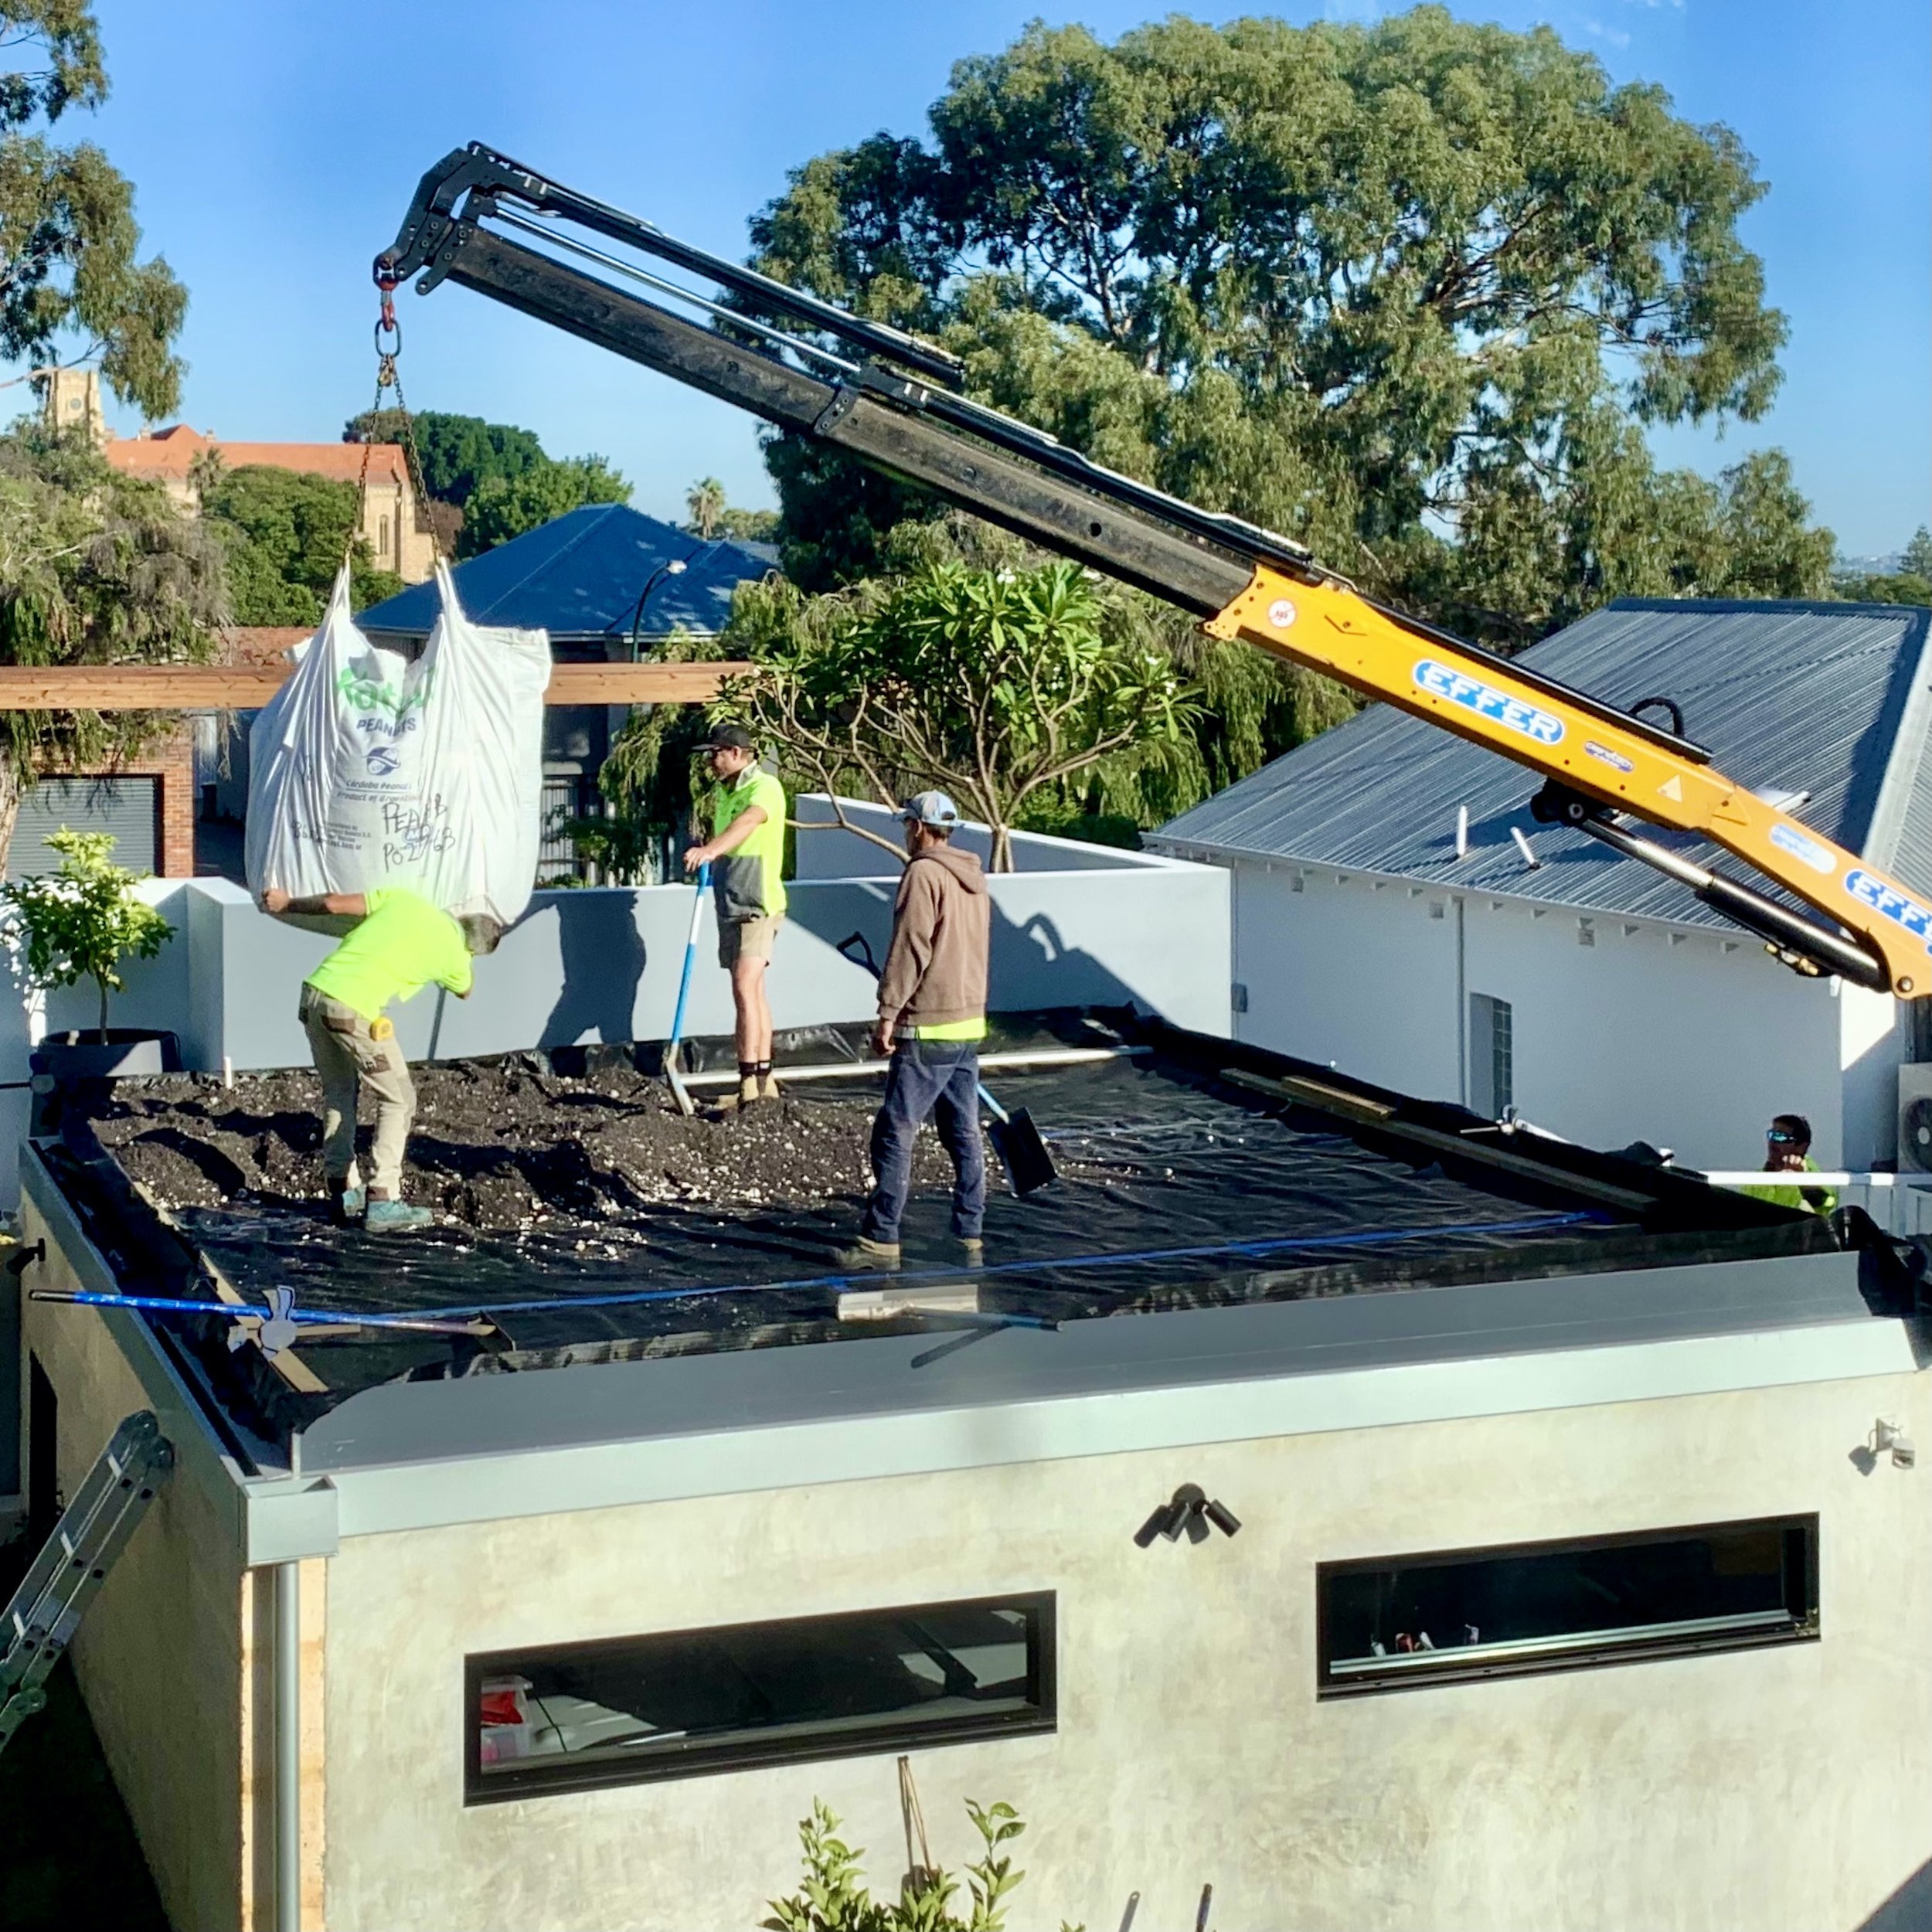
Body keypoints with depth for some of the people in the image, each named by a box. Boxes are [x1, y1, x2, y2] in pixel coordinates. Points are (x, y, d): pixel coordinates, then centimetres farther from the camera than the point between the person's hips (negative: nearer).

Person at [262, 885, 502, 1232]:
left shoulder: (403, 899, 12)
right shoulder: (454, 955, 6)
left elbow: (333, 903, 10)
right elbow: (465, 992, 30)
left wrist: (286, 903, 26)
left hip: (314, 991, 6)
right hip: (354, 1011, -6)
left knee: (338, 1093, 22)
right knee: (398, 1100, 9)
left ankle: (343, 1191, 27)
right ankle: (381, 1202, 1)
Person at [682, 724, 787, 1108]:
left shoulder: (764, 788, -13)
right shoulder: (722, 792, 15)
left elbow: (746, 823, -33)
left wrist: (711, 850, -48)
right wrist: (703, 850, 9)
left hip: (758, 905, -9)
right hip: (729, 904, 9)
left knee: (745, 989, -18)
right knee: (753, 992, 12)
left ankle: (749, 1080, -20)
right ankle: (764, 1080, 18)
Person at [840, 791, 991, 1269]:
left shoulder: (923, 875, -12)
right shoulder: (975, 879, 14)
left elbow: (909, 949, -16)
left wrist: (887, 1014, -14)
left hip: (927, 1029, -9)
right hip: (970, 1024, 9)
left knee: (895, 1133, -5)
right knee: (965, 1134, 10)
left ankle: (881, 1240, -5)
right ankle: (970, 1237, 11)